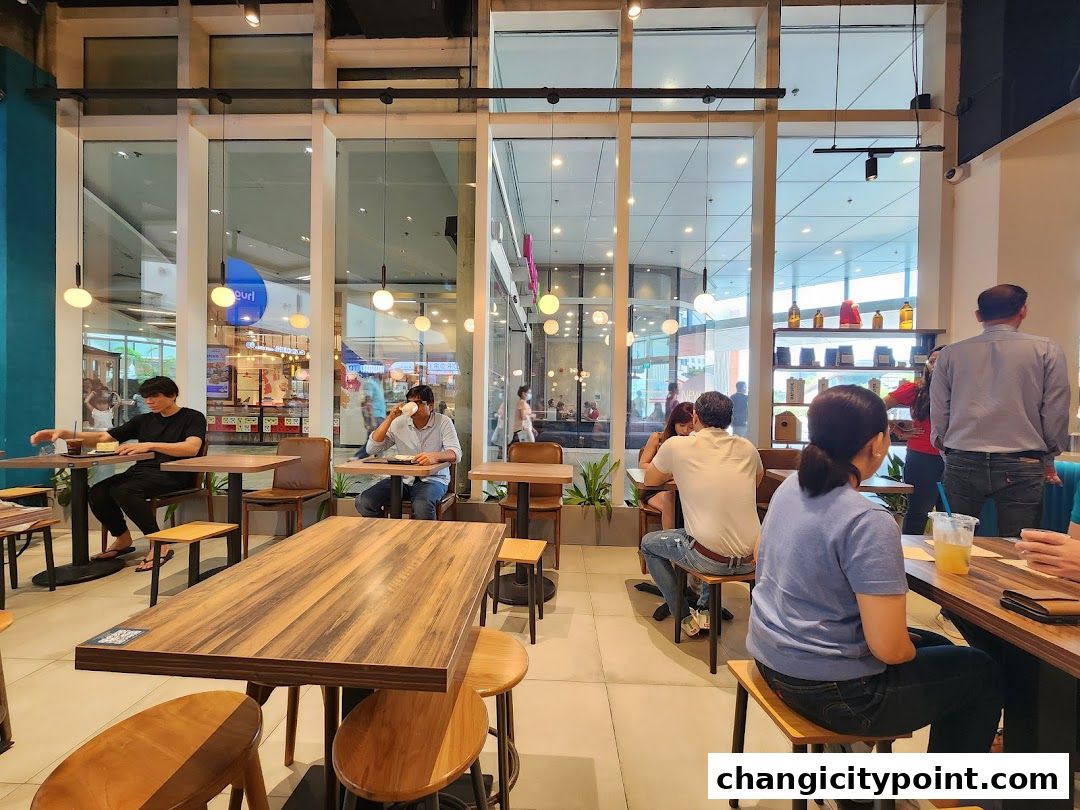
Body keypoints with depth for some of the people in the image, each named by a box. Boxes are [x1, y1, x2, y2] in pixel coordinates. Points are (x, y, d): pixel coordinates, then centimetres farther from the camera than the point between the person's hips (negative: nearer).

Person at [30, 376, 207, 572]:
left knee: (124, 491, -31)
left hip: (173, 474, -7)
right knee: (97, 492, -19)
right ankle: (122, 539, 5)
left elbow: (192, 448, -19)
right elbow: (102, 437, 19)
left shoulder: (193, 417, 0)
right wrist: (63, 433, 4)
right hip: (141, 471, 7)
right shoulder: (144, 420, 20)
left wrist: (150, 445, -29)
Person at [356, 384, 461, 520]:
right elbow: (371, 449, 0)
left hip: (433, 478, -4)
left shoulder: (443, 422, -4)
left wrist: (435, 456, -38)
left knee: (422, 506, -36)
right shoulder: (399, 422, 5)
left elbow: (455, 454, -15)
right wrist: (389, 418, -8)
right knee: (363, 502, -15)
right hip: (403, 478, 4)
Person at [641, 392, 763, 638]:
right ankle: (705, 610, 35)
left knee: (648, 543, 21)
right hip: (751, 560, 5)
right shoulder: (747, 448, 5)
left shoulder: (676, 445, -5)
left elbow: (650, 481, 12)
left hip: (710, 559, -5)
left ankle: (685, 617, 23)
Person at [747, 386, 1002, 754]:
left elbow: (761, 559, 11)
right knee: (984, 674, 17)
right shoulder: (869, 522, -27)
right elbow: (889, 648, -25)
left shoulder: (790, 488, -4)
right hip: (829, 691, -7)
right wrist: (912, 651, -1)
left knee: (939, 646, 27)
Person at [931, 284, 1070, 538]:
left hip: (961, 463, 1)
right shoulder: (1047, 350, 2)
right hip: (1021, 466, 0)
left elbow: (938, 415, 6)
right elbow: (1056, 414, 4)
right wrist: (1048, 461, 18)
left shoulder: (950, 354, 4)